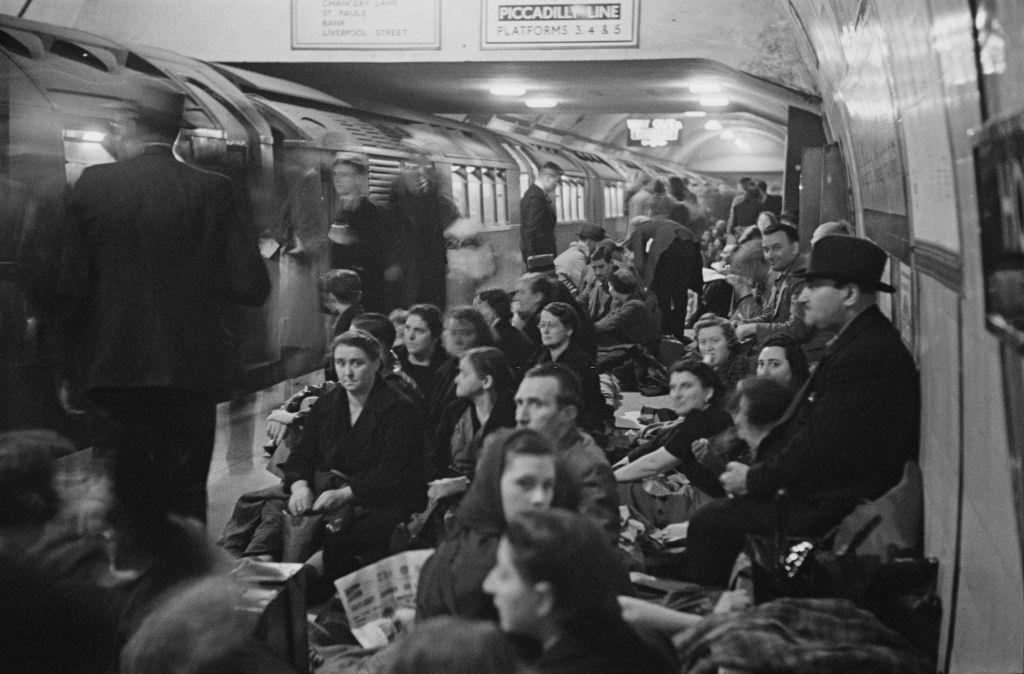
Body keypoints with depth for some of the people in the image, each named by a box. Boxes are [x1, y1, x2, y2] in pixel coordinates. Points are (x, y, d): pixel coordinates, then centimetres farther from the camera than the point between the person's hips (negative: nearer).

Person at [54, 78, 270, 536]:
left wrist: (69, 369, 6)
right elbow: (252, 288, -7)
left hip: (112, 373, 0)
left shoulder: (94, 184, -3)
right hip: (190, 373, 0)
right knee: (185, 498, 8)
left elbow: (71, 287, -3)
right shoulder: (213, 191, -4)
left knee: (121, 501, 7)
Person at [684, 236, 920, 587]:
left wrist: (754, 479, -13)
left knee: (708, 521, -7)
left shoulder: (867, 354, -23)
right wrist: (755, 470, 5)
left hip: (831, 512, -10)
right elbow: (805, 430, 15)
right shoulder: (858, 341, 13)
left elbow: (822, 448, -24)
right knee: (713, 511, 13)